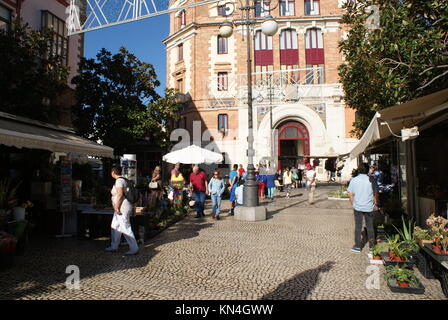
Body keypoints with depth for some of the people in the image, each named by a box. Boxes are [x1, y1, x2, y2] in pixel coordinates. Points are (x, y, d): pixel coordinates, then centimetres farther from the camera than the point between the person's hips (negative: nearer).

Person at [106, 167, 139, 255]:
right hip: (122, 207, 11)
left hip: (122, 208, -11)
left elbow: (120, 195, -22)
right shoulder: (122, 179, 15)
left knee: (126, 228, -8)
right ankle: (114, 246, 29)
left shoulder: (119, 180, -15)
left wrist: (117, 207, -19)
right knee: (114, 227, 18)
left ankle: (134, 249, -4)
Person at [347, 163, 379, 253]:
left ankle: (357, 246, 13)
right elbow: (376, 194, 1)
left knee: (358, 226, 8)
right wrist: (375, 203, 17)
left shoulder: (354, 180, -6)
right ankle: (372, 246, 22)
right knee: (370, 227, 13)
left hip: (358, 207, -1)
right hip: (369, 207, 1)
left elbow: (350, 194, -4)